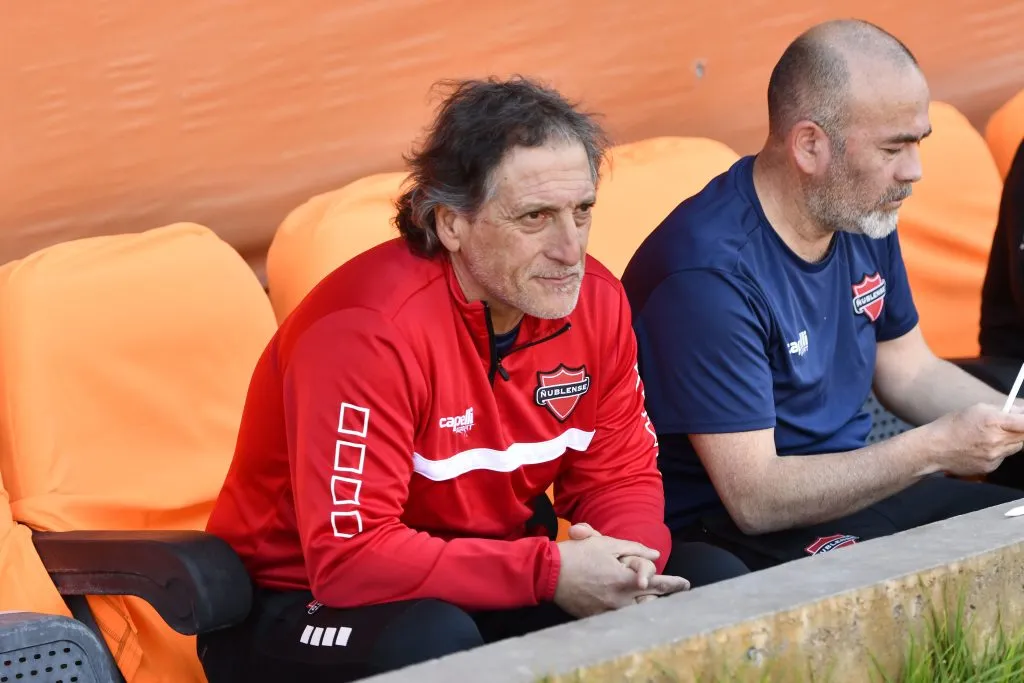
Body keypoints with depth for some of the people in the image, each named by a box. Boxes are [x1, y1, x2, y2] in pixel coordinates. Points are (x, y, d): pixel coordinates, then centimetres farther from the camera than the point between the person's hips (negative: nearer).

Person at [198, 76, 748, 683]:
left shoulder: (595, 300, -5)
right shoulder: (369, 330, -27)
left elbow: (622, 476, 6)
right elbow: (348, 557, -31)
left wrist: (626, 565, -19)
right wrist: (549, 571, -29)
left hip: (489, 594, 7)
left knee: (714, 583, -6)